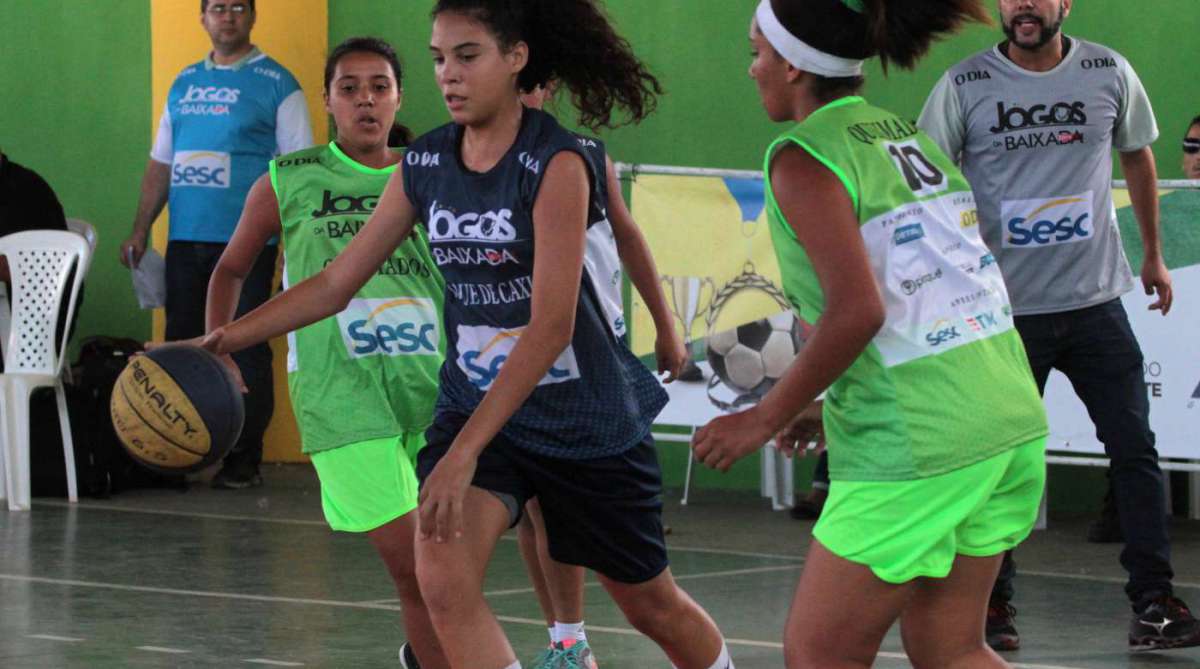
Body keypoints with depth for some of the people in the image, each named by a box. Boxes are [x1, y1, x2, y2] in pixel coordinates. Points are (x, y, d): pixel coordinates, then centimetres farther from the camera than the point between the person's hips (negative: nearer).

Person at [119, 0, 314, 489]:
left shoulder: (275, 84, 0)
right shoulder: (184, 84, 16)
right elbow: (160, 164, 20)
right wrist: (140, 230, 13)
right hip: (186, 241, 5)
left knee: (246, 349, -3)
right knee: (182, 345, 5)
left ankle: (245, 460, 2)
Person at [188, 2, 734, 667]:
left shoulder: (556, 162, -20)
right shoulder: (424, 165, -2)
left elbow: (552, 324, -27)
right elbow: (336, 282, 4)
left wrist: (465, 450, -33)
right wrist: (230, 336, -10)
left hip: (584, 416, -4)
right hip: (472, 402, 4)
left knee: (652, 605, 12)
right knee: (442, 579, -21)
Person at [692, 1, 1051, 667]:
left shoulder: (805, 158, -10)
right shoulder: (912, 138, 15)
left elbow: (857, 311, -21)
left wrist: (766, 418, -11)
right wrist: (835, 406, 22)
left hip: (916, 449, -8)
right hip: (1009, 421, 8)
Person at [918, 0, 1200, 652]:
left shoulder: (1109, 74, 1)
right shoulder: (964, 86, -5)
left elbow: (1137, 158, 17)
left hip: (1095, 302, 2)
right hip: (1005, 304, -1)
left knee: (1134, 447, -2)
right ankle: (993, 604, 15)